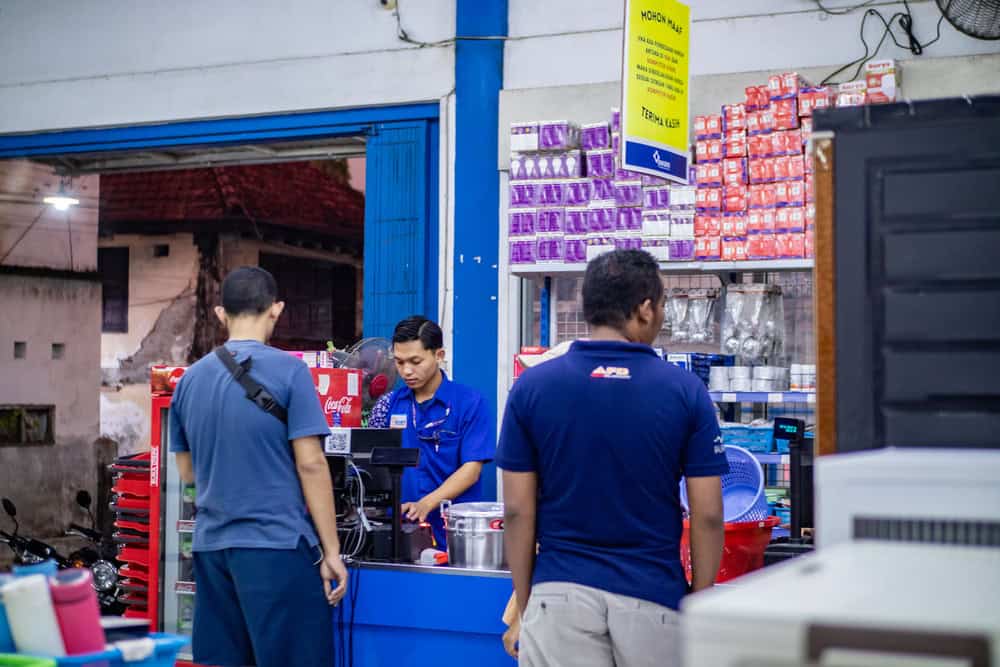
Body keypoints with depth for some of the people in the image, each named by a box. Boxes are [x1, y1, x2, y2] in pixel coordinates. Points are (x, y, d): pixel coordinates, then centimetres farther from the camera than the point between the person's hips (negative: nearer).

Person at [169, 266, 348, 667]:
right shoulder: (288, 371, -7)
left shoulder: (190, 379, 9)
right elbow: (310, 464, -10)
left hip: (211, 545, 6)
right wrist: (331, 550, -6)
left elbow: (188, 472, 17)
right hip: (277, 544, -5)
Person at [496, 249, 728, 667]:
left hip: (560, 596, 0)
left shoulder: (532, 386, -2)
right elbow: (708, 516, -3)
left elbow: (518, 511, -1)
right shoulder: (685, 391, -3)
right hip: (653, 597, 0)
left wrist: (524, 603, 9)